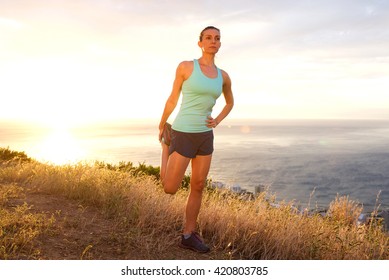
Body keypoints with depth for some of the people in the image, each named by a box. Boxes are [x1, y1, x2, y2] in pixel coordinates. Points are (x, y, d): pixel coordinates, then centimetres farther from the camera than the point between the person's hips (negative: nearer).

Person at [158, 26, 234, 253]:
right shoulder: (185, 66, -8)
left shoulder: (223, 76, 7)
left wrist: (217, 121, 5)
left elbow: (230, 102, 24)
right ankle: (167, 143, 29)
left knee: (198, 187, 7)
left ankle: (188, 236, 22)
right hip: (183, 135, -5)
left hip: (205, 136, 5)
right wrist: (161, 127, 15)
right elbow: (173, 99, 2)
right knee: (170, 189, 1)